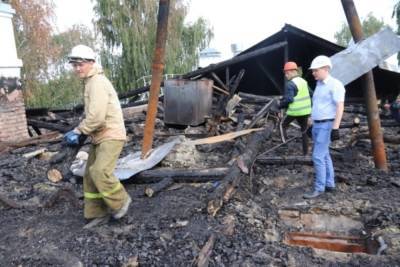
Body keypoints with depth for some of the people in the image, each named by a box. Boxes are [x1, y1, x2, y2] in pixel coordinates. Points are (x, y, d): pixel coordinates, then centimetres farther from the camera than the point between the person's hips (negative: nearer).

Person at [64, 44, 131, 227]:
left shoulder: (97, 82, -15)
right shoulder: (90, 82, 17)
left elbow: (97, 117, -24)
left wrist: (78, 131, -13)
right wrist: (80, 131, 4)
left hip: (111, 136, -10)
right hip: (100, 137, 10)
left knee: (100, 172, -20)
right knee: (90, 175, 9)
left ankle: (121, 201, 4)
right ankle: (98, 214, 18)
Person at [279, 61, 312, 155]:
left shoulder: (290, 84, -15)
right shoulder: (304, 81, 11)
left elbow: (288, 99, -21)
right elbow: (309, 95, 17)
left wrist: (280, 105, -6)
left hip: (294, 111, -7)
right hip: (305, 110, 7)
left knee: (283, 125, 14)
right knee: (304, 131, 13)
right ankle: (305, 152, 17)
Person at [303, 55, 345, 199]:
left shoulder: (335, 84, -13)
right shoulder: (319, 85, 14)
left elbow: (340, 107, -19)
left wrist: (335, 128, -23)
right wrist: (312, 125, 20)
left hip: (327, 126, -9)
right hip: (317, 125, 9)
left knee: (317, 156, -10)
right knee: (324, 155, 14)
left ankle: (319, 188, 0)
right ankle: (329, 184, 24)